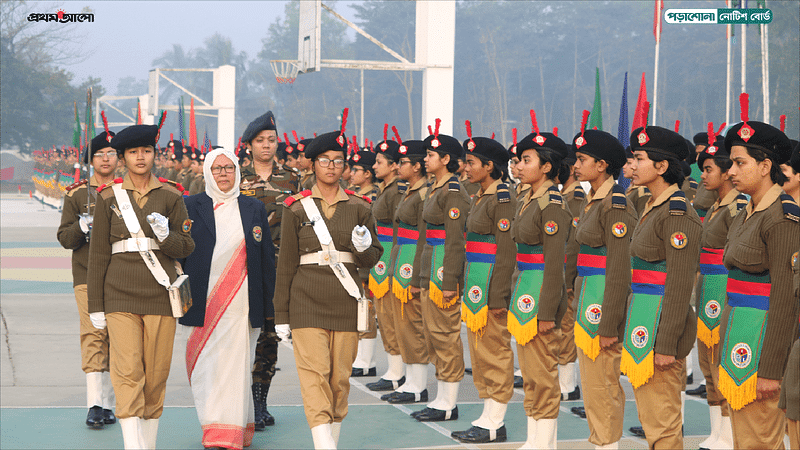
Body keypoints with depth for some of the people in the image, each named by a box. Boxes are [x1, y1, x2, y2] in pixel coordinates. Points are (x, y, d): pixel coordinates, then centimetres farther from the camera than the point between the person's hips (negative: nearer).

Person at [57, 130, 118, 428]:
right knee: (93, 334, -13)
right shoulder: (77, 194, 6)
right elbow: (64, 237, 3)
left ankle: (107, 403, 15)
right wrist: (83, 227, -17)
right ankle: (94, 403, -15)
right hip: (87, 273, -2)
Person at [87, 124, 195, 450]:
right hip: (121, 296, -1)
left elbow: (186, 248, 8)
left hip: (160, 294, 1)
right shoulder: (109, 197, 5)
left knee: (157, 373, 4)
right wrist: (95, 305, 5)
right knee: (127, 372, -11)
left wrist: (165, 235, -15)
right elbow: (98, 254, 7)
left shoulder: (170, 196, 6)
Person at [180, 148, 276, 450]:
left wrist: (267, 306, 7)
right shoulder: (191, 206, 7)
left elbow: (267, 259, 11)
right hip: (203, 305, 0)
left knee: (234, 365, -4)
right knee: (205, 366, 1)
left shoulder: (254, 209, 10)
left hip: (240, 304, 0)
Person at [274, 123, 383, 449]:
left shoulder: (359, 208, 7)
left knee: (340, 377, 6)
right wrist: (281, 314, 3)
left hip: (345, 303, 2)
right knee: (315, 373, -12)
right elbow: (286, 264, 5)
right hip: (307, 303, -2)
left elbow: (372, 259, 10)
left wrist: (364, 247, -15)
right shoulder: (297, 209, 3)